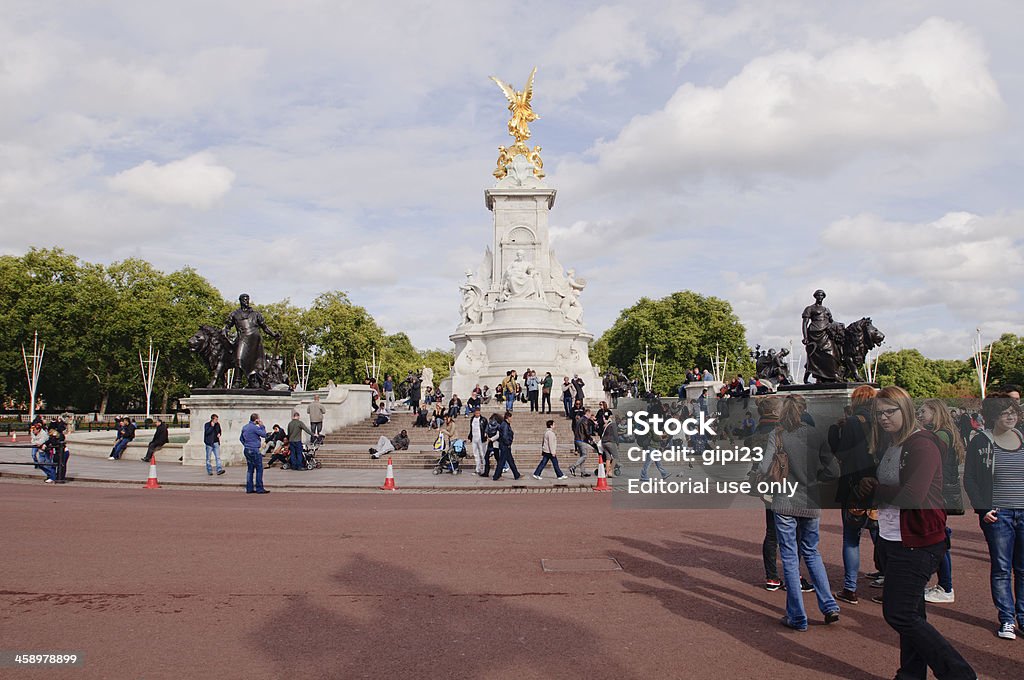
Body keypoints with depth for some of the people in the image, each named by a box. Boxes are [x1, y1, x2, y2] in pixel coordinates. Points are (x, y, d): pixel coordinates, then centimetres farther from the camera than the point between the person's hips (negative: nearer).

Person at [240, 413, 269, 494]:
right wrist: (262, 426, -1)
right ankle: (259, 488, -1)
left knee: (250, 469, 12)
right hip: (254, 450, -9)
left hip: (246, 450, 9)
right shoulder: (255, 427, -16)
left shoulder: (244, 427, 11)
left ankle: (249, 488, 13)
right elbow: (264, 435, -8)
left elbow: (241, 438, 21)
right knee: (259, 469, -2)